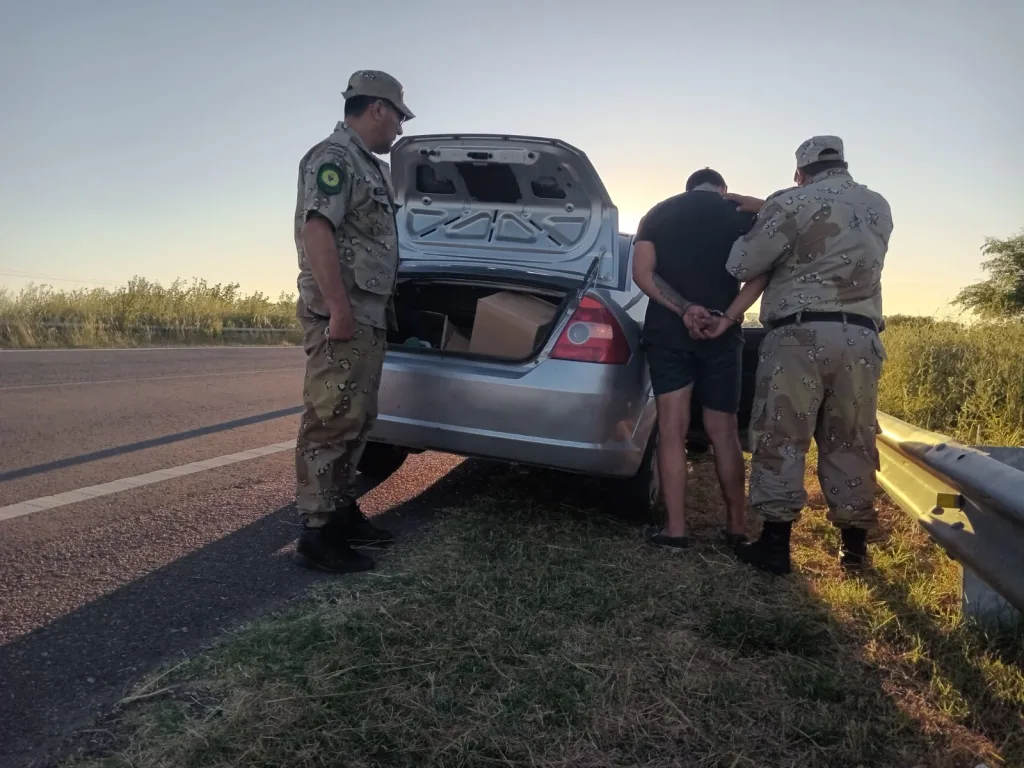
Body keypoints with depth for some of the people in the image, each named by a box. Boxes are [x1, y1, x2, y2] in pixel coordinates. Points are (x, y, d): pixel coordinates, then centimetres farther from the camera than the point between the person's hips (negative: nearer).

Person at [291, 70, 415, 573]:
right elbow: (317, 230, -19)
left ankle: (342, 513, 23)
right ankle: (316, 533, -5)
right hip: (340, 315, -10)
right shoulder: (333, 156, -7)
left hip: (367, 315, 10)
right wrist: (338, 307, -26)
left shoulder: (368, 166, 23)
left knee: (355, 421, 13)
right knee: (331, 421, -10)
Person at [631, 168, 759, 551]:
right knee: (723, 431, 8)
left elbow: (642, 273, -3)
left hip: (666, 331, 0)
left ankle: (675, 529, -1)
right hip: (721, 332, 0)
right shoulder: (739, 214, 9)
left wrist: (683, 309, -11)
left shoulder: (657, 214, 11)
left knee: (672, 430, 0)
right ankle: (736, 524, 17)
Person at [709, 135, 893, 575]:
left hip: (800, 336, -5)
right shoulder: (878, 207, 17)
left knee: (780, 439, 0)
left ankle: (775, 544, 1)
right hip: (861, 339, 6)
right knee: (851, 443, 11)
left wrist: (762, 219, 20)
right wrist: (767, 209, 27)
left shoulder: (793, 204, -3)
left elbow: (741, 266, 0)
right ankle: (854, 544, 19)